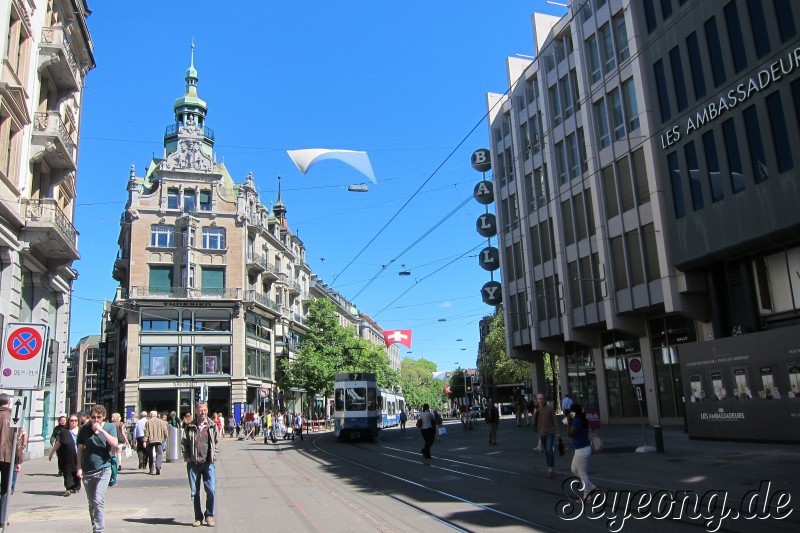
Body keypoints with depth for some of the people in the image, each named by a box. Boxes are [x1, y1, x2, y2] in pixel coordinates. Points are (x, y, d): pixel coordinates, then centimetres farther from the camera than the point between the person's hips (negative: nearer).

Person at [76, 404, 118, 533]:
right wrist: (79, 467, 1)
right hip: (87, 470, 3)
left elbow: (115, 443, -15)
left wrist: (101, 430, -20)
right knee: (91, 503, 13)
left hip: (103, 469, -3)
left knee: (98, 500, -15)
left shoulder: (110, 427, -2)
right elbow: (80, 449, 7)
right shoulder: (84, 429, 3)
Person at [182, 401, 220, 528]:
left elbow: (217, 443, 10)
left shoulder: (212, 426, 6)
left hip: (208, 464, 0)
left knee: (211, 490, -6)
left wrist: (214, 457, 1)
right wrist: (187, 458, -1)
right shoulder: (190, 427, 4)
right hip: (193, 464, 0)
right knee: (195, 492, 6)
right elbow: (184, 444, 7)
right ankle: (198, 517, 18)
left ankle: (209, 515, 11)